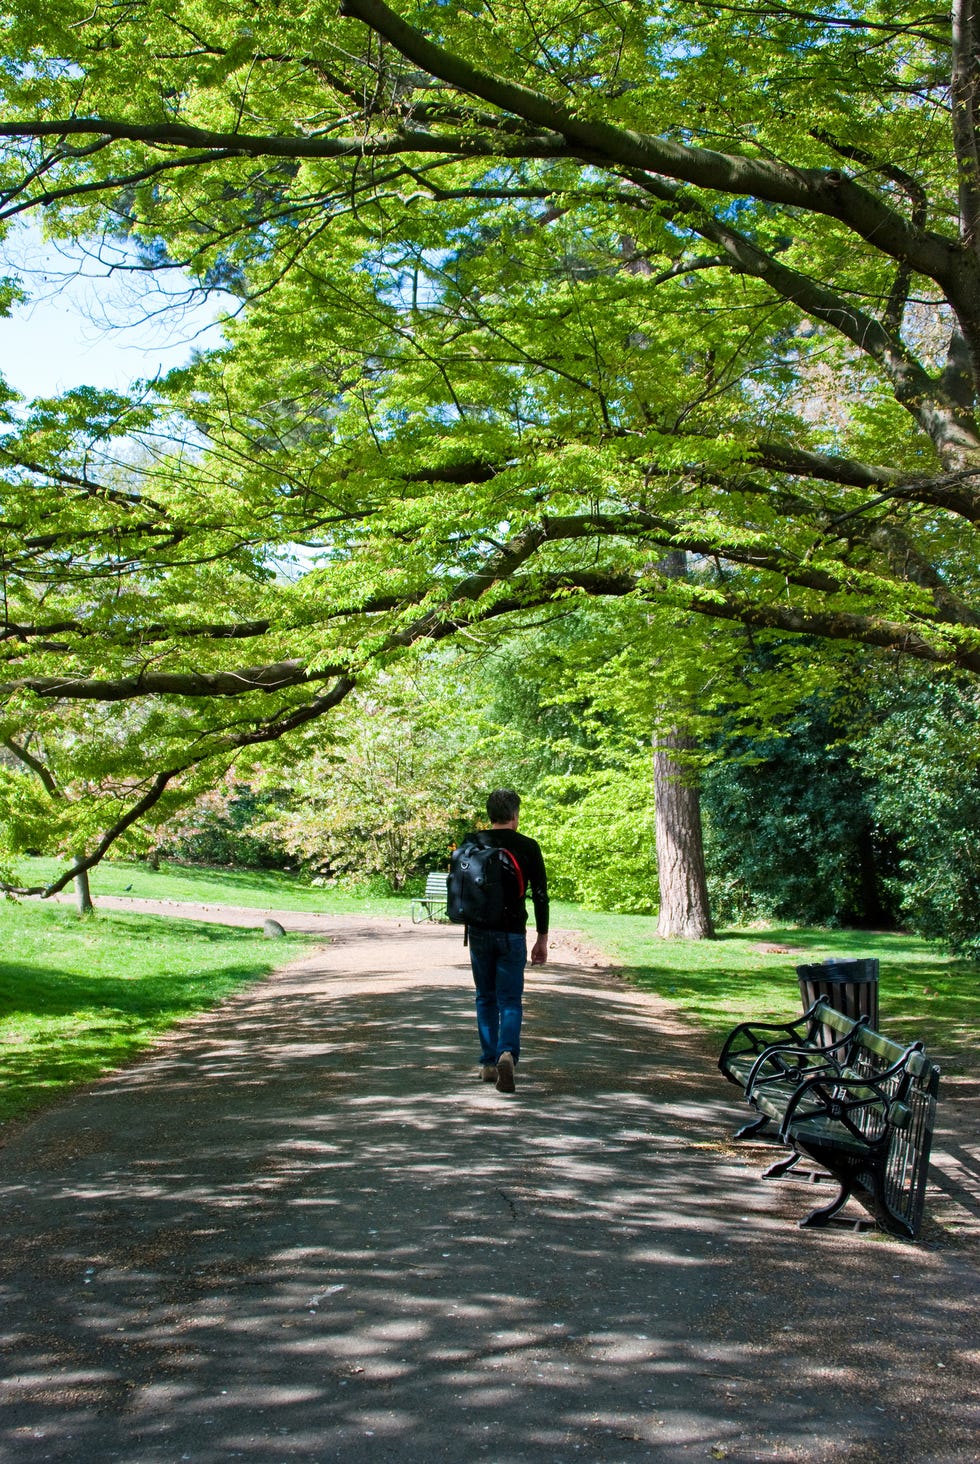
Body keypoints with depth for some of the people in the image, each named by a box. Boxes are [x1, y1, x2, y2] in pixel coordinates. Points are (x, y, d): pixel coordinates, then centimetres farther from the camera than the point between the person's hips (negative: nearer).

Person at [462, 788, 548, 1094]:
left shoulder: (471, 843, 1)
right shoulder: (527, 847, -4)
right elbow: (540, 895, -3)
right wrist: (541, 939, 4)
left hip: (479, 932, 2)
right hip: (512, 934, -2)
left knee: (485, 999, 16)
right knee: (510, 1001, 3)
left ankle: (489, 1063, 18)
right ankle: (507, 1053, -21)